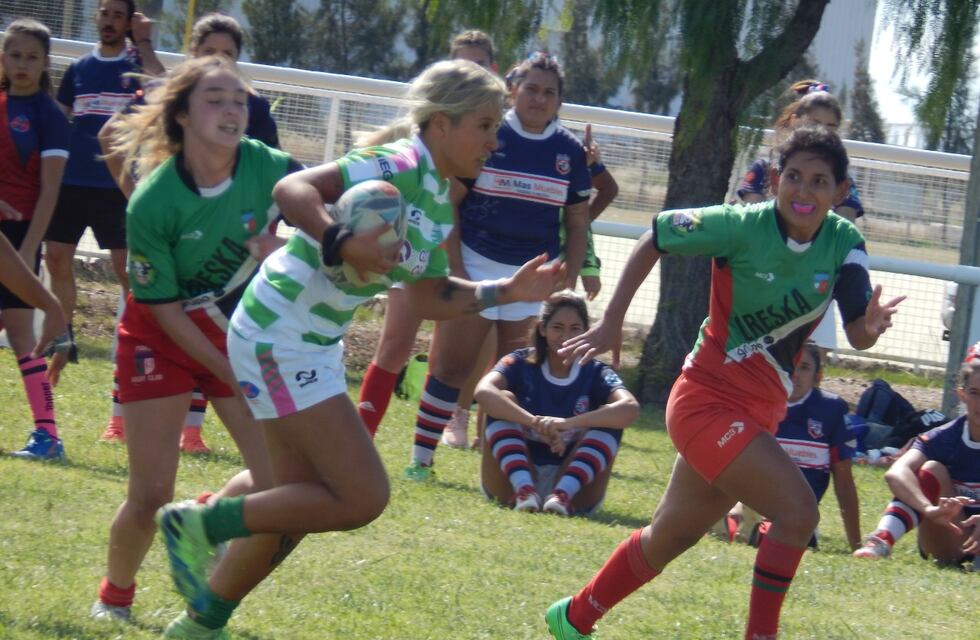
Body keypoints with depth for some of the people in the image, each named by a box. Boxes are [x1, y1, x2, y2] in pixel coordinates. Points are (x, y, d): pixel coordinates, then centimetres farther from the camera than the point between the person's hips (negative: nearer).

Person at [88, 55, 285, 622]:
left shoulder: (269, 169, -19)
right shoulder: (152, 202, -24)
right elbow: (165, 310, -16)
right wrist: (233, 379, -17)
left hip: (245, 334, 3)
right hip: (162, 341, -3)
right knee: (151, 496, -4)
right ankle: (114, 597, 24)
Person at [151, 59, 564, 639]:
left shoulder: (440, 204, 11)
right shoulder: (399, 167, -19)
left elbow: (430, 298, 19)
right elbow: (293, 188, -29)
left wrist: (508, 292, 11)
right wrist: (341, 243, -43)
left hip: (316, 345, 10)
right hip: (281, 336, -10)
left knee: (304, 502, 15)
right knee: (363, 498, -12)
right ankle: (200, 524, -2)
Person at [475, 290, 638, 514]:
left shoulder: (596, 374, 0)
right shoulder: (521, 365, -1)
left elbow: (630, 408, -23)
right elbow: (483, 391, -24)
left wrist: (567, 424, -38)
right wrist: (535, 422, -39)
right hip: (514, 479, 0)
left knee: (609, 420, -18)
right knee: (504, 402, -18)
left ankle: (563, 494, -39)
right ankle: (523, 490, -39)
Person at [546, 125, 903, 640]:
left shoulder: (844, 244, -6)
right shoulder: (742, 227, -18)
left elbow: (856, 335, -12)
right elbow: (653, 240, -5)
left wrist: (871, 325, -35)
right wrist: (611, 323, -8)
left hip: (759, 413, 6)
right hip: (708, 398, -6)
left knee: (670, 537, 20)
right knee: (798, 509, -24)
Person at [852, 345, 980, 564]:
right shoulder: (943, 438, -6)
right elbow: (895, 473, -26)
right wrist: (930, 509, -45)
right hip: (951, 547, 1)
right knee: (933, 469, -21)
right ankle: (882, 540, -36)